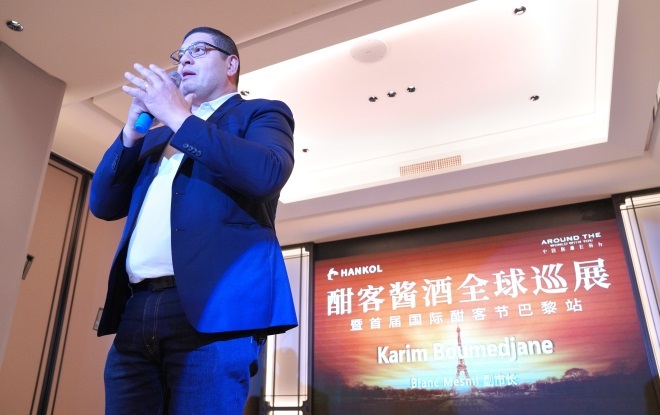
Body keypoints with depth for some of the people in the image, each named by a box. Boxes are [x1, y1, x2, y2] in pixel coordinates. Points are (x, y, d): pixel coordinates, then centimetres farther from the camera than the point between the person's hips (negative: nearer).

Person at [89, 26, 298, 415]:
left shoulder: (261, 113, 10)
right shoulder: (157, 134, 27)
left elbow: (266, 174, -13)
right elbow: (104, 204, 19)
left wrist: (178, 116, -7)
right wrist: (133, 128, 7)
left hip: (212, 306, -5)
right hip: (137, 309, 6)